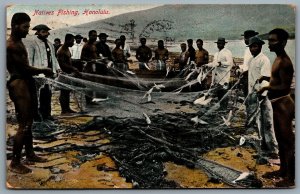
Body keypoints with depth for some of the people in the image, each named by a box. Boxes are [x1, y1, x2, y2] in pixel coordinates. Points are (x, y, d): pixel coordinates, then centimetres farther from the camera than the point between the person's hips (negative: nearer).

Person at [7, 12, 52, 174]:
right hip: (19, 85, -10)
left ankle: (30, 154, 29)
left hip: (25, 84, 10)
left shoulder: (18, 43, 16)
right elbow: (25, 68, -18)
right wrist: (43, 71, -4)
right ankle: (15, 162, 0)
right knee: (23, 125, -8)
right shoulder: (12, 45, -17)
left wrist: (39, 72, 8)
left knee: (28, 122, 17)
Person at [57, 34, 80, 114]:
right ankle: (63, 110, 2)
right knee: (64, 92, -4)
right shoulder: (61, 51, -17)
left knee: (67, 91, 14)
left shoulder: (67, 49, 13)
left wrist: (74, 70, 13)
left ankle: (67, 108, 23)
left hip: (68, 73, 10)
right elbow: (62, 64, -22)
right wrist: (73, 68, -23)